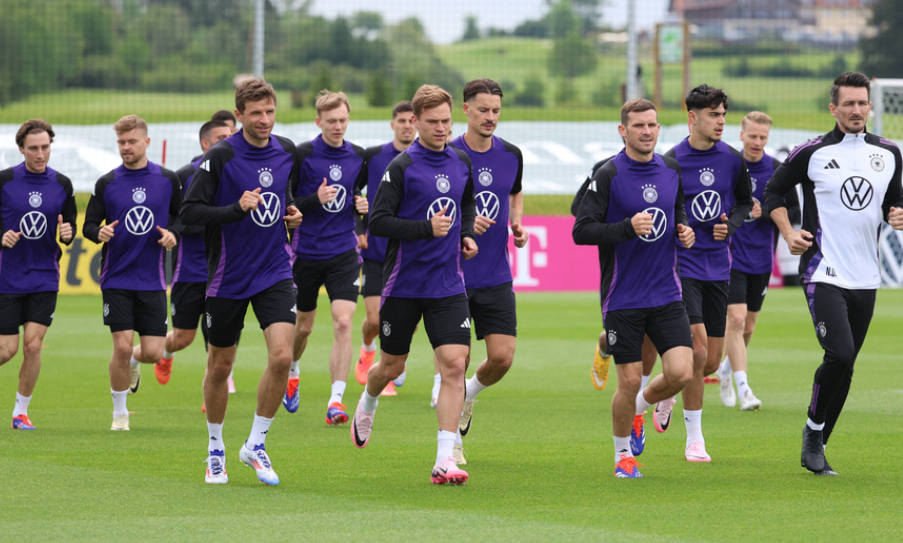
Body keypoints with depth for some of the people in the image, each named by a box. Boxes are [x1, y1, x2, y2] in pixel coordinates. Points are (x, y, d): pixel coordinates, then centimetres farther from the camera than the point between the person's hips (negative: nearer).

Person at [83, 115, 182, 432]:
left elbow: (182, 215, 14)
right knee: (123, 345, -10)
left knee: (153, 352, -3)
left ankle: (132, 364, 35)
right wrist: (99, 233, -18)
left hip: (152, 281, 1)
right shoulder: (107, 183, 0)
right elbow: (89, 224, 5)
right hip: (116, 280, -1)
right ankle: (119, 413, 9)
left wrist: (173, 233, -8)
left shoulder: (167, 180, 2)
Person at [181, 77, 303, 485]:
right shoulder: (221, 157, -12)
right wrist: (237, 209, -26)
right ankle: (215, 448, 30)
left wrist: (293, 213, 3)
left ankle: (256, 444, 1)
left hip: (275, 273, 3)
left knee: (282, 355, -15)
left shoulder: (287, 152, 3)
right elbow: (189, 211, -15)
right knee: (220, 366, 8)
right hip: (227, 278, -3)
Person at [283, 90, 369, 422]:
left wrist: (363, 206, -1)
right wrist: (315, 200, -24)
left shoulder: (358, 157, 3)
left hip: (343, 254, 2)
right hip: (305, 253, -2)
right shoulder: (302, 155, -10)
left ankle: (336, 401, -16)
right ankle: (292, 373, 46)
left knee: (343, 323, -15)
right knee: (303, 326, 13)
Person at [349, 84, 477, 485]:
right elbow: (377, 222, -14)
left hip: (448, 285, 3)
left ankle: (444, 460, -13)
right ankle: (366, 407, 47)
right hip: (403, 285, -3)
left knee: (454, 363, -12)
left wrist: (467, 234, 9)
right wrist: (426, 229, -23)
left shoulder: (461, 163, 6)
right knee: (392, 366, 11)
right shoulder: (402, 167, -10)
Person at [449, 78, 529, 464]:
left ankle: (469, 395, 28)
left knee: (502, 357, -4)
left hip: (496, 276, 4)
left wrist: (517, 224, 4)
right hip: (454, 273, -4)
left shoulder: (511, 156, 4)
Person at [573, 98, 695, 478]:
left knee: (680, 373, -9)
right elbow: (582, 230, -13)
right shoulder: (608, 175, -9)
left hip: (666, 295, 4)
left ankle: (640, 407, 23)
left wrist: (684, 232, 3)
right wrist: (628, 228, -24)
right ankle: (623, 454, 22)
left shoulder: (671, 170, 7)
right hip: (622, 299, -4)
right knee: (630, 382, -2)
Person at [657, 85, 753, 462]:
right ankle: (694, 439, -2)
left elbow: (745, 202, 18)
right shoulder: (671, 162, -9)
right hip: (682, 266, -5)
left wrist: (731, 223, -1)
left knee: (711, 363, 6)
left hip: (718, 267, 5)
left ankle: (669, 392, 37)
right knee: (697, 352, -15)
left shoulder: (733, 160, 3)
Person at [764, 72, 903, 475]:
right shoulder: (812, 153, -3)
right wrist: (788, 233, -4)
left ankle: (816, 448, 18)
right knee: (840, 354, -20)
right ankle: (813, 429, 1)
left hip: (866, 279, 5)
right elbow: (774, 191, 9)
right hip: (824, 273, -5)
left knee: (845, 365, 6)